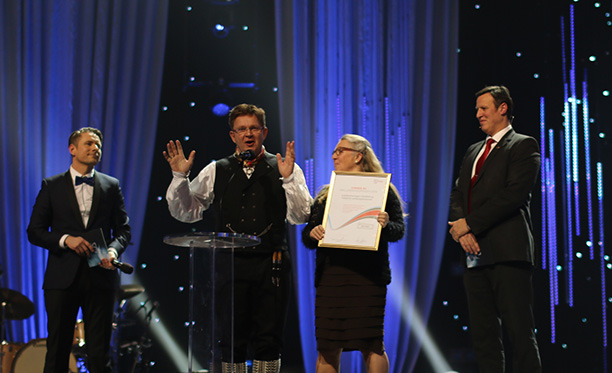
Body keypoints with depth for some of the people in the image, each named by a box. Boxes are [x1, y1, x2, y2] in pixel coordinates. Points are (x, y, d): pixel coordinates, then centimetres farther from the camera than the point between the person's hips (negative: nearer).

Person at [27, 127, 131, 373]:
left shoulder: (111, 186, 11)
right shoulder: (52, 186, 7)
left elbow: (124, 229, 12)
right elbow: (34, 232, 4)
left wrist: (114, 250, -9)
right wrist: (65, 240, -13)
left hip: (99, 277, 1)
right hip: (62, 278, -1)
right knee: (57, 350, 2)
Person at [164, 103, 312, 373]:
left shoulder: (285, 169, 6)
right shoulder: (216, 171, 11)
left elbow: (300, 216, -5)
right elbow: (186, 212, 10)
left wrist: (288, 178, -17)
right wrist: (180, 176, -4)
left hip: (270, 265, -1)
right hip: (230, 263, 1)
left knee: (268, 341, 1)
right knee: (231, 341, 5)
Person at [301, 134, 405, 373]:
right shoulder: (325, 195, 18)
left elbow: (399, 230, -2)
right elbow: (307, 237, 15)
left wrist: (386, 225, -24)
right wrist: (312, 234, -7)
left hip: (367, 277, -4)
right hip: (330, 276, 4)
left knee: (371, 345, -3)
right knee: (327, 348, 3)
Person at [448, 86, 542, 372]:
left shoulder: (523, 145, 1)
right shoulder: (473, 151, 24)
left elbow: (515, 193, -12)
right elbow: (457, 195, 17)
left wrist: (469, 224, -11)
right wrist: (463, 232, -3)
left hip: (507, 251, -7)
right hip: (475, 253, 7)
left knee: (520, 332, -8)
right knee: (483, 334, 5)